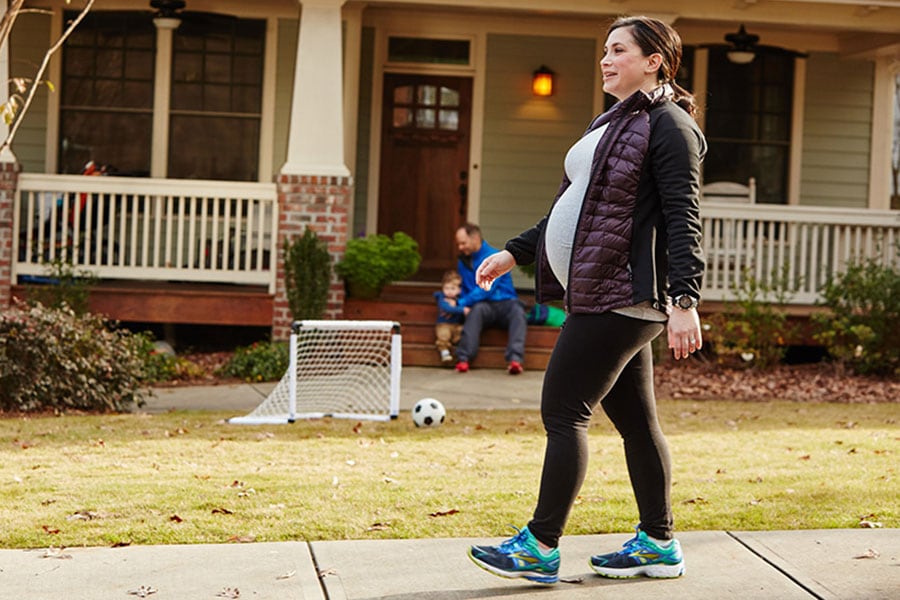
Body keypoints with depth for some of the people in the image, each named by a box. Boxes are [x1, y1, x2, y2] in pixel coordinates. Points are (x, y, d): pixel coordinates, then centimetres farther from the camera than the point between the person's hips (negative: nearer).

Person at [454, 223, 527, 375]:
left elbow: (486, 288, -15)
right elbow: (463, 290, 22)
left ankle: (515, 359, -52)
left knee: (517, 311, -36)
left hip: (505, 304, -2)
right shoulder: (463, 262, 14)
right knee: (477, 309, -34)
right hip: (485, 306, 2)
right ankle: (463, 358, -44)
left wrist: (461, 304, -17)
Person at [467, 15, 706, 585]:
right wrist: (515, 253, 23)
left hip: (622, 296, -10)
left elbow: (683, 219, -17)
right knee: (635, 419, 12)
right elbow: (577, 209, 27)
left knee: (563, 411, -8)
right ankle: (659, 544, 18)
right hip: (602, 296, 10)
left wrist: (684, 301, -25)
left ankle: (540, 547, -3)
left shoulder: (668, 126, -10)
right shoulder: (613, 124, 21)